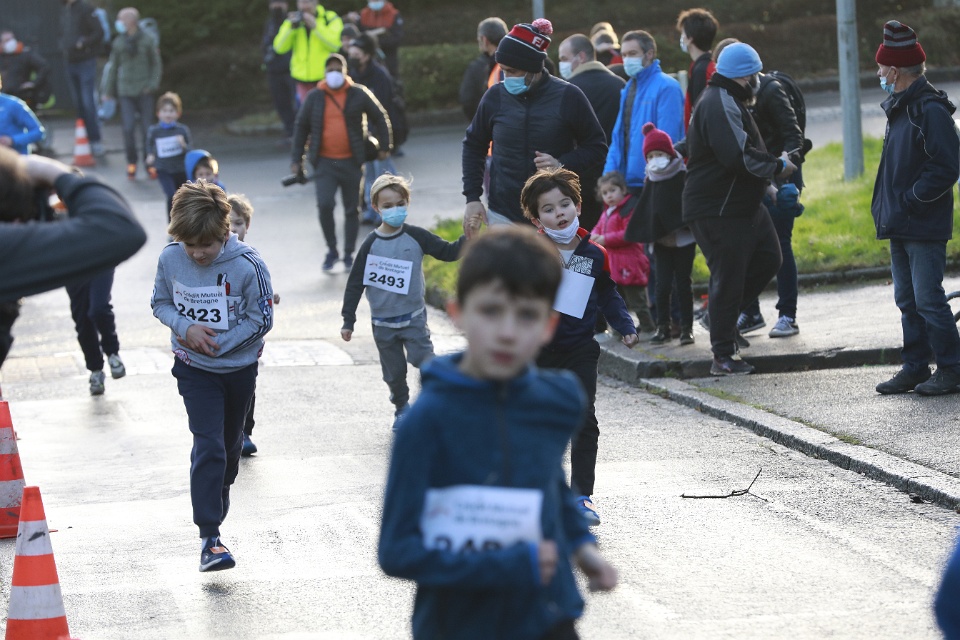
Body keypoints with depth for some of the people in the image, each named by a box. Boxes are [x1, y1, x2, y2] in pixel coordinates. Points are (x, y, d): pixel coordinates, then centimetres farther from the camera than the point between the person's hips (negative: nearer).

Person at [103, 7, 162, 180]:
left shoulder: (147, 40, -1)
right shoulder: (119, 42, 7)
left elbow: (156, 64, 5)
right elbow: (114, 67, 16)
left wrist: (153, 84, -7)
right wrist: (109, 91, 17)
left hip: (144, 90, -2)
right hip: (126, 91, 2)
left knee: (147, 127, -3)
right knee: (128, 128, -6)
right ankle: (131, 164, 6)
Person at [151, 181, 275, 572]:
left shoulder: (247, 266, -22)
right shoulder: (171, 259, -14)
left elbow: (261, 320, -14)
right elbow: (160, 303, 0)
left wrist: (220, 343, -21)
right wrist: (185, 328, -19)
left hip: (239, 367, 1)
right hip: (194, 368, 0)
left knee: (230, 442, 19)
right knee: (208, 445, -13)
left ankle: (221, 490, 50)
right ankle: (209, 537, -14)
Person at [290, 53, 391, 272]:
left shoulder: (359, 95, 0)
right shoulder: (315, 97, 3)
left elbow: (380, 117, 12)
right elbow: (301, 127, 10)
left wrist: (384, 146, 11)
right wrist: (296, 159, 7)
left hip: (352, 162, 1)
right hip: (325, 162, 0)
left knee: (352, 209, 7)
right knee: (324, 205, -16)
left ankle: (349, 254, 19)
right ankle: (331, 250, 1)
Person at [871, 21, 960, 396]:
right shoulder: (900, 109, 14)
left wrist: (910, 200, -18)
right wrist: (888, 208, 12)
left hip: (924, 228, -10)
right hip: (900, 225, 10)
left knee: (928, 299, -8)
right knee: (908, 300, 13)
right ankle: (915, 368, 19)